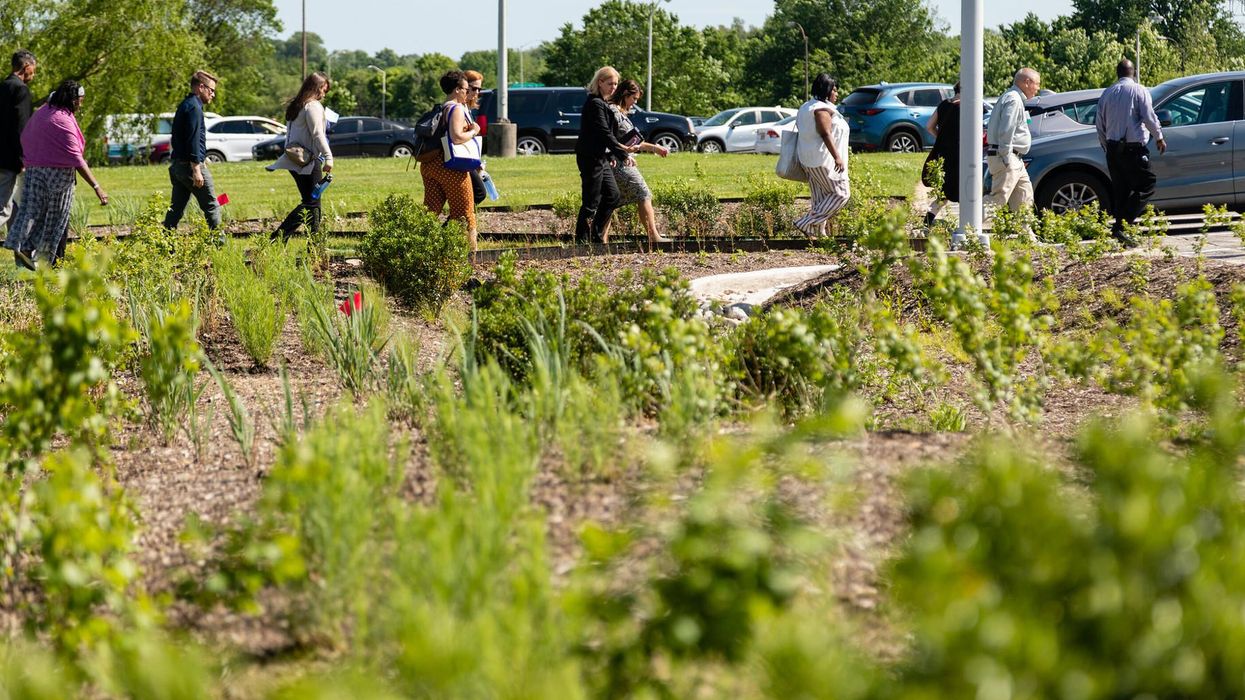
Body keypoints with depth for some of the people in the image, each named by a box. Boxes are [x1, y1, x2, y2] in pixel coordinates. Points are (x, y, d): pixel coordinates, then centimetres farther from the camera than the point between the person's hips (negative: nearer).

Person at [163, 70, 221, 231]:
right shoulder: (194, 107, -13)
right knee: (212, 208, -2)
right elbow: (193, 140, -20)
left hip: (177, 164, 10)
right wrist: (196, 169, -23)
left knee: (176, 209, 8)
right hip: (190, 165, -10)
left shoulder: (184, 105, 19)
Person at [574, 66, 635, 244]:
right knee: (591, 202, -6)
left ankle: (597, 236, 19)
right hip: (591, 158, -10)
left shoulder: (602, 103, 16)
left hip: (601, 158, 10)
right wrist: (622, 151, -22)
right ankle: (582, 241, -2)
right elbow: (604, 133, -21)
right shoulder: (595, 104, -15)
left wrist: (611, 156, 11)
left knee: (613, 196, 13)